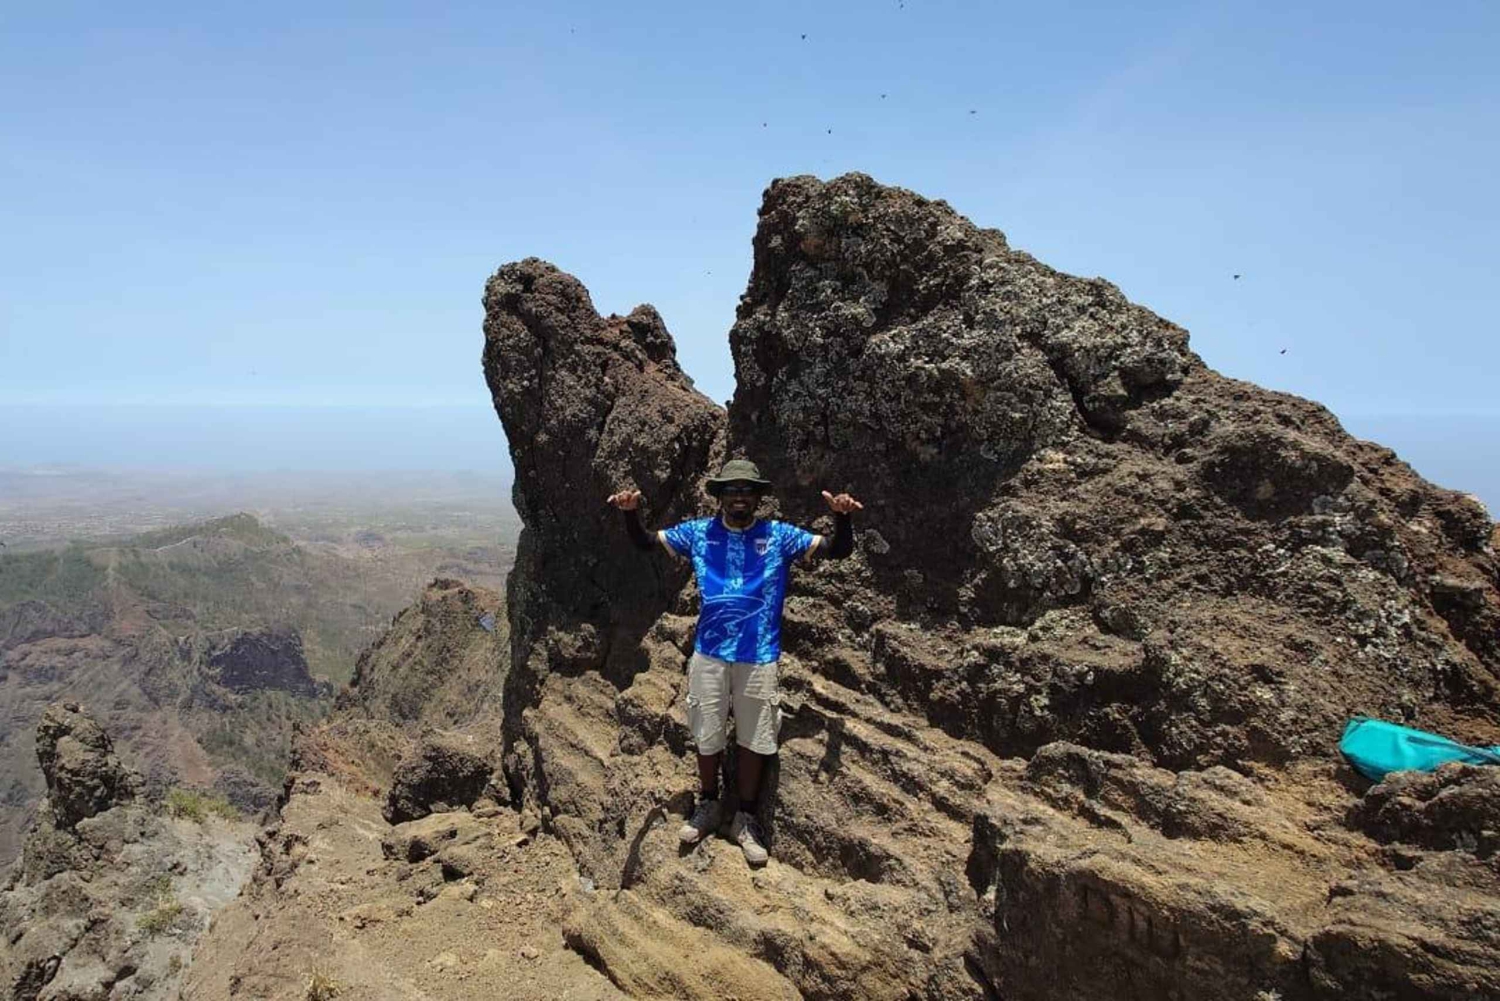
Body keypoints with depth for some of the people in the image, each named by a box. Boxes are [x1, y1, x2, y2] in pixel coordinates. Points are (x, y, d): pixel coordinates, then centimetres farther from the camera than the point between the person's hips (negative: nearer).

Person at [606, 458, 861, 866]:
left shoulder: (779, 536, -2)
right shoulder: (698, 533, 1)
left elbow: (837, 550, -6)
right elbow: (645, 543, 6)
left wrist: (842, 517, -26)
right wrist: (631, 512, -14)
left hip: (759, 657, -1)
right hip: (709, 653, 1)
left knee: (753, 740, 9)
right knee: (707, 736, 13)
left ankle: (745, 820, 27)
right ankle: (708, 807, 36)